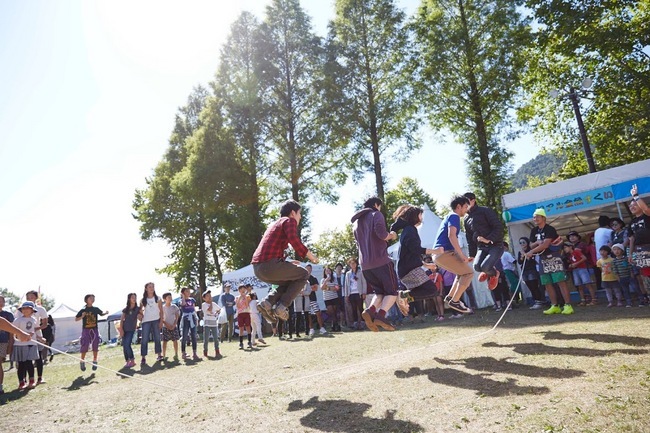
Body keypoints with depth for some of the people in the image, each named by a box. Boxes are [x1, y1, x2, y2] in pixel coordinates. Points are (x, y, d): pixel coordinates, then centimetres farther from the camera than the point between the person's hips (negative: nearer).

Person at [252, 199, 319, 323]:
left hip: (258, 268, 9)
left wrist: (288, 264, 34)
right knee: (303, 274, 11)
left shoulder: (275, 224, 30)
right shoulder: (289, 221, 3)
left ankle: (268, 302, 9)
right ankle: (282, 306, 0)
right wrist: (310, 255, -4)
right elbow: (294, 240, -17)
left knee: (291, 281, 28)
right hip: (270, 265, -9)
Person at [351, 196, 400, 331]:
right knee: (392, 291, 3)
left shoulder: (356, 222, 23)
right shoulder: (376, 214, 1)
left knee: (380, 292, 16)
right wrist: (391, 236, 4)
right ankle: (381, 315, -20)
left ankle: (370, 311, -11)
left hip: (364, 264, 7)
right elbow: (381, 233, -17)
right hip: (380, 260, -6)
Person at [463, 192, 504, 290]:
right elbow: (469, 238, 20)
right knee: (477, 266, -22)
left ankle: (494, 273, 13)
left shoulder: (485, 211, -4)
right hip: (481, 247, 5)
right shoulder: (467, 219, 15)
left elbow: (499, 226, -11)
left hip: (495, 245, -5)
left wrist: (488, 239, -22)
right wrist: (472, 254, 16)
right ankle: (488, 271, 16)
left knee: (485, 267, -26)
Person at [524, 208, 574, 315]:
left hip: (553, 257, -7)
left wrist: (531, 252, -27)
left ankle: (568, 305, -10)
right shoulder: (534, 231, 10)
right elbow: (531, 245, 9)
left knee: (561, 281, -11)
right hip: (543, 259, 7)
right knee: (547, 284, 7)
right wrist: (537, 242, -13)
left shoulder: (550, 229, -13)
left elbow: (546, 244, -24)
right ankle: (555, 306, 13)